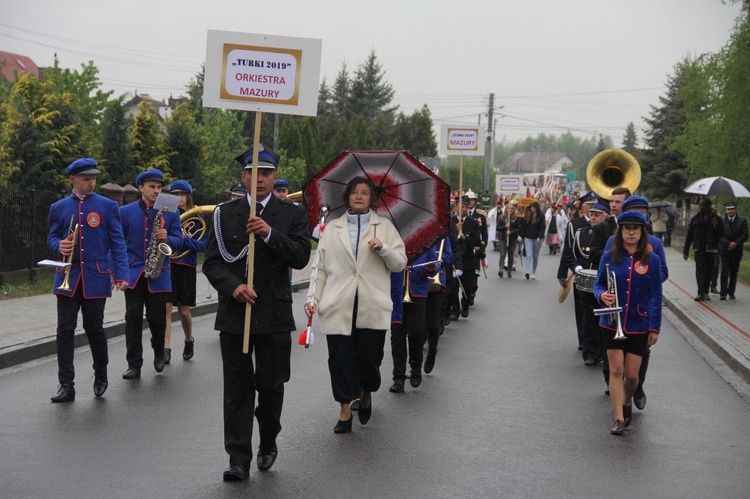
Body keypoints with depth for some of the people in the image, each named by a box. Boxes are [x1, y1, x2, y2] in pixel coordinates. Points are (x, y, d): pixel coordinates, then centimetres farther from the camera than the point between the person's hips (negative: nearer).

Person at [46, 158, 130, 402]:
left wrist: (121, 274, -10)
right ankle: (66, 384, 2)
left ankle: (101, 375, 27)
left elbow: (117, 242, 0)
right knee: (65, 330, -3)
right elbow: (52, 237, 15)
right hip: (68, 277, 2)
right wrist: (59, 245, -10)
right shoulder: (58, 208, 9)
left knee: (94, 328, 5)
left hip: (96, 277, -2)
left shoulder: (108, 206, 3)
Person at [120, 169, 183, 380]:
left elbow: (178, 242, 3)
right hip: (133, 273, 0)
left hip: (159, 274, 0)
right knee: (133, 318, -2)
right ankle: (134, 364, 3)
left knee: (157, 318, 3)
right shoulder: (125, 212, 6)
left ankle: (159, 351, 32)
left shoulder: (170, 213, 5)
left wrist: (167, 239, -19)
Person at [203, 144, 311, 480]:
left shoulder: (291, 215, 3)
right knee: (237, 388, 3)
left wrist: (270, 234, -21)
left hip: (275, 315, 0)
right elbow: (212, 262, 2)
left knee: (271, 384, 9)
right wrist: (233, 286, -16)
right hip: (234, 313, 1)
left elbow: (301, 258, -8)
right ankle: (238, 458, 7)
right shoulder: (225, 214, 5)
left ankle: (268, 444, 31)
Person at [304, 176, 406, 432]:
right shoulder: (332, 228, 14)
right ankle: (345, 410, 9)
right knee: (340, 359, -3)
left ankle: (366, 396, 31)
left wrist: (383, 250, -12)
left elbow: (400, 263, 6)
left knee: (370, 358, 2)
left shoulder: (384, 226, 12)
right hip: (338, 306, 1)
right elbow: (322, 266, 13)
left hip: (372, 306, 0)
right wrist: (314, 297, 4)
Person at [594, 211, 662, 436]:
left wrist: (655, 328, -2)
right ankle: (619, 418, 3)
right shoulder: (609, 256, -1)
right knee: (616, 370, -3)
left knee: (632, 374, 4)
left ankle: (627, 403, 34)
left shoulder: (652, 260, -2)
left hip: (639, 325, 0)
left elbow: (656, 296, 1)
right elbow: (599, 284, 8)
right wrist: (602, 295, -16)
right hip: (613, 323, 0)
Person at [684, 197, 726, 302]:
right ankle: (701, 293, -18)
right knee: (700, 269, -12)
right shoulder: (695, 219, 6)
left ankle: (705, 292, 20)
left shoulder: (716, 219, 1)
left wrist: (716, 226, -19)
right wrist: (686, 251, 8)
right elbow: (689, 236, 9)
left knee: (708, 270, 7)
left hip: (711, 250, 0)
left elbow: (721, 235, -2)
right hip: (699, 249, 0)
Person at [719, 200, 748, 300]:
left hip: (737, 251, 1)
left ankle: (731, 293, 16)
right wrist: (728, 243, -17)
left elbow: (745, 235, -3)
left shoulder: (742, 221, 3)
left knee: (734, 273, 7)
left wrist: (735, 243, -16)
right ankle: (723, 293, -6)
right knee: (725, 272, -7)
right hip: (725, 251, -1)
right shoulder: (721, 221, 2)